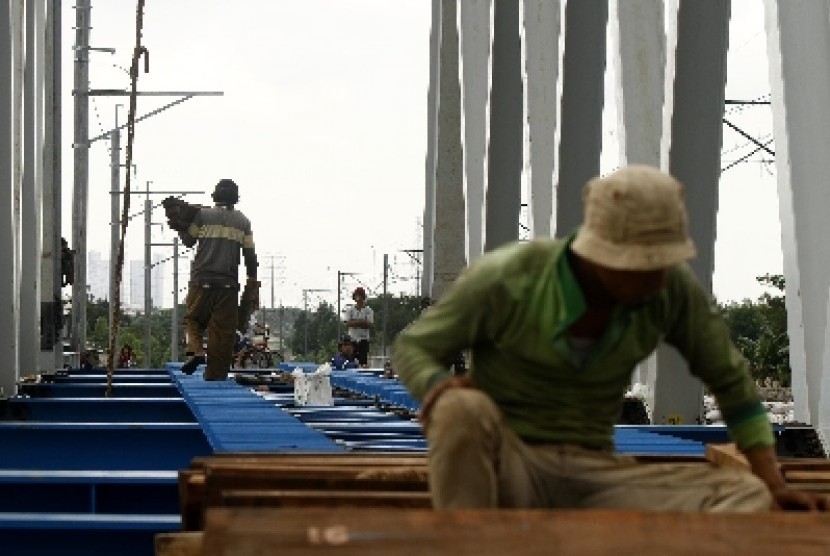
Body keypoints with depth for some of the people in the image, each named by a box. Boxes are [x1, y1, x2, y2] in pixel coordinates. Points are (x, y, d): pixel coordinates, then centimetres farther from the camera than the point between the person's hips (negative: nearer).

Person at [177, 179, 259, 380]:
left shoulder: (202, 215, 1)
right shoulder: (242, 221, 7)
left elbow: (188, 241, 10)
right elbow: (250, 254, 8)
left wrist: (180, 227, 29)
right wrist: (253, 284, 15)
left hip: (202, 280, -1)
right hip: (229, 284, 1)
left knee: (193, 318, 14)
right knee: (223, 330, 3)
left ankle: (196, 350, -12)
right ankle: (216, 375, 2)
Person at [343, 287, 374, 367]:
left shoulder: (368, 310, 3)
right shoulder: (350, 310, 7)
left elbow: (370, 325, -7)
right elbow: (347, 323, -6)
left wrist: (354, 323, -12)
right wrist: (361, 322, -14)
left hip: (363, 339, -1)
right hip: (352, 339, 1)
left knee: (364, 361, -5)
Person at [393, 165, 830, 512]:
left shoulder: (673, 289, -6)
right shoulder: (506, 277, -14)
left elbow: (730, 380, 7)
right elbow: (412, 347, -3)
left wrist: (774, 485, -3)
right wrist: (441, 394, -28)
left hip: (593, 474, 4)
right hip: (505, 465, -3)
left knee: (748, 496, -21)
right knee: (466, 410, -39)